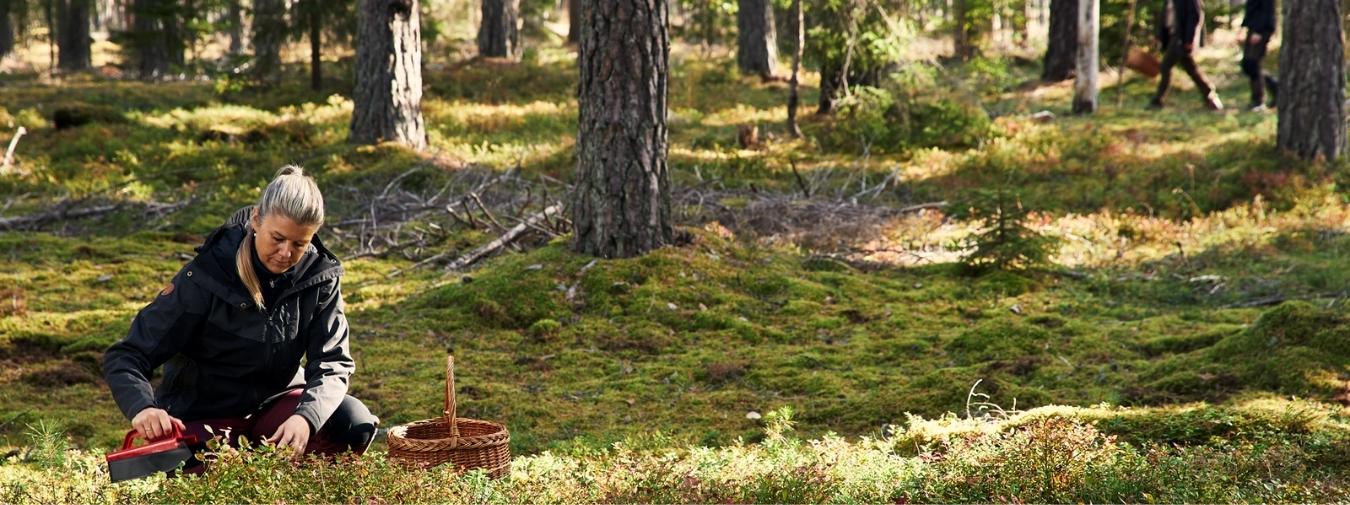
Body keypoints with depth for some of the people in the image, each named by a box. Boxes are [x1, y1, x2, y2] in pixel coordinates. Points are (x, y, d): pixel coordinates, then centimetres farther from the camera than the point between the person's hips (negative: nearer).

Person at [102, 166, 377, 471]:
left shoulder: (320, 276, -10)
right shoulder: (208, 275, -21)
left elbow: (332, 364, -15)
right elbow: (125, 357, -20)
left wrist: (306, 417, -37)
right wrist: (142, 408, -43)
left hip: (273, 402, 3)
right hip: (205, 419, -3)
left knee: (354, 423, -23)